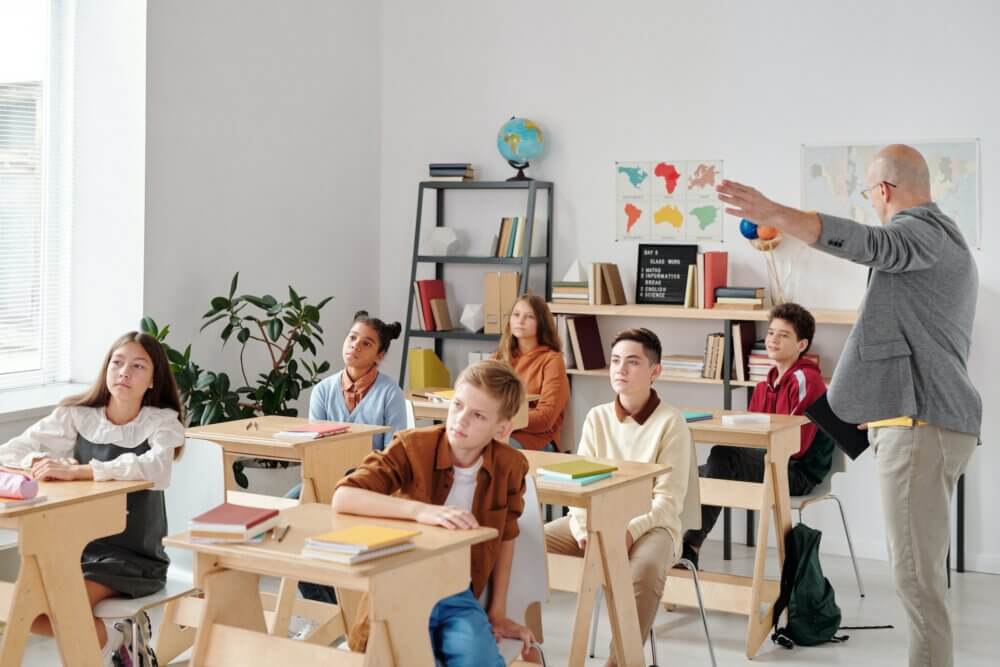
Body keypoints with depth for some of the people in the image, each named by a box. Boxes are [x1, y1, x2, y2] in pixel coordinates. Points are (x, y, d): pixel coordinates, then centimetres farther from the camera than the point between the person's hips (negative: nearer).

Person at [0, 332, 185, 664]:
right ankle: (112, 637, 9)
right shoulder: (77, 415, 1)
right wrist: (43, 462, -23)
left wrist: (76, 470, -38)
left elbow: (157, 469, -32)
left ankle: (109, 641, 6)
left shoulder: (162, 422, -9)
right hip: (79, 545, 5)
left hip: (134, 556, -5)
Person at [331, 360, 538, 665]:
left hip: (459, 596, 2)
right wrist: (420, 510, -37)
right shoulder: (412, 447, -14)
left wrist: (497, 613, 13)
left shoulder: (510, 467, -5)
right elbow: (342, 497, -26)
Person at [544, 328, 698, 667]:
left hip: (652, 524, -4)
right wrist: (583, 527, -17)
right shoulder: (597, 417, 5)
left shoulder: (671, 422, -9)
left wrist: (631, 530, -27)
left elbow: (669, 501, -12)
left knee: (647, 566, -39)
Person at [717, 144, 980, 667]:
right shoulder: (944, 240, 26)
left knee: (915, 575, -9)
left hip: (920, 424, -11)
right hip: (926, 419, 11)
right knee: (917, 570, 15)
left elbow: (868, 243, -32)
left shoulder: (923, 230, -9)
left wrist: (772, 214, -44)